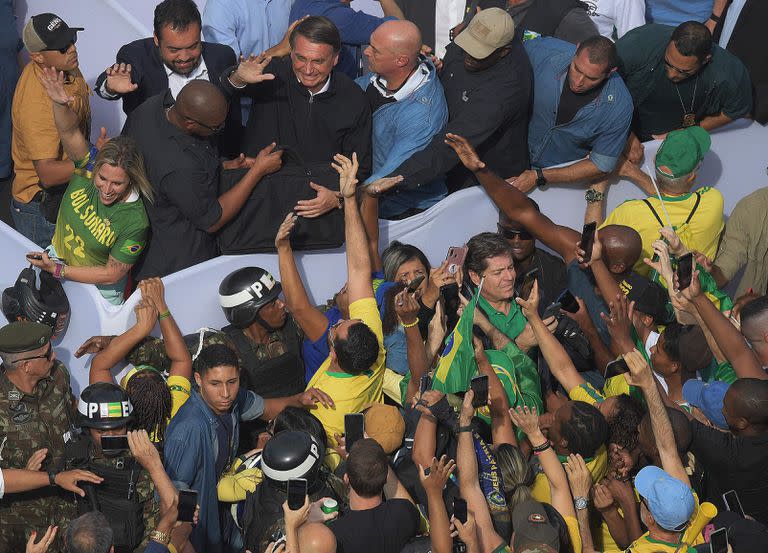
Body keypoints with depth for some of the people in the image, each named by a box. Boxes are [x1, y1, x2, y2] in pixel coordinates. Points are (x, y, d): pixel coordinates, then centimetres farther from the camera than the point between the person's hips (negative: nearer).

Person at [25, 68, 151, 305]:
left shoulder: (135, 222, -30)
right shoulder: (89, 167, -18)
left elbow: (112, 273, -21)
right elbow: (69, 132, -29)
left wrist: (59, 271, -21)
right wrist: (60, 104, -51)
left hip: (99, 291, -4)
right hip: (57, 256, 4)